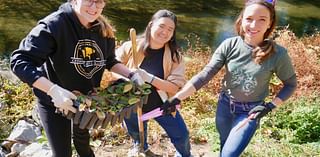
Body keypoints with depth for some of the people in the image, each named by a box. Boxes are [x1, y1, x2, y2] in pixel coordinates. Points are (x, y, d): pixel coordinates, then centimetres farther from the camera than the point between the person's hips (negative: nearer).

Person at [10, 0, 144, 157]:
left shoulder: (103, 30, -11)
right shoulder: (54, 25, -30)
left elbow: (109, 61, 5)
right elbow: (20, 61, -34)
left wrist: (131, 74, -14)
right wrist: (53, 90, -46)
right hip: (54, 102, -5)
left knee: (82, 136, 30)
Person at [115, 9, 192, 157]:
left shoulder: (175, 56, -15)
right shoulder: (131, 46, -16)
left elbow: (174, 87, -22)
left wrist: (149, 78, -35)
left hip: (162, 105, 0)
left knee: (181, 135, 6)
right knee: (137, 137, 25)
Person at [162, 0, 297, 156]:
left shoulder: (277, 54, -21)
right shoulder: (229, 45, -18)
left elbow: (291, 84, -5)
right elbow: (205, 74, -19)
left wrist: (270, 106, -17)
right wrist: (177, 98, -27)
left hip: (250, 112, -3)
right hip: (225, 104, 3)